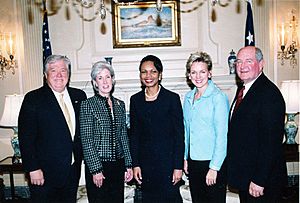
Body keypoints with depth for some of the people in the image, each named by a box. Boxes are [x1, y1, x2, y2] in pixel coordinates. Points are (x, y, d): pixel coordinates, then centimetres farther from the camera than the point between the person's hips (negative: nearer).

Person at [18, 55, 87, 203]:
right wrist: (33, 169, -14)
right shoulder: (33, 99, -7)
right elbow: (26, 137, -10)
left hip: (73, 171, 4)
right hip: (44, 173, -4)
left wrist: (81, 157, 4)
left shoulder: (79, 96, 6)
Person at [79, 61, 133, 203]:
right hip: (98, 166, -4)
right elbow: (86, 141, -10)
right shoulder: (88, 105, -7)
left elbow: (124, 137, 12)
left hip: (118, 166, 5)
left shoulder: (120, 105, 9)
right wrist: (95, 170, -13)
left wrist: (128, 165, 9)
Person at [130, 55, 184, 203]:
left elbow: (179, 134, -5)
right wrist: (135, 164, 2)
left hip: (167, 160, -3)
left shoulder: (172, 98, -5)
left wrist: (178, 166, -9)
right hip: (145, 162, 3)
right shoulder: (135, 100, 5)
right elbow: (134, 134, 7)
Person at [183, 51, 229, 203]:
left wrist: (214, 167, -15)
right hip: (193, 162, 6)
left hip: (213, 162, -6)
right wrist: (185, 158, 11)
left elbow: (222, 135, -14)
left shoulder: (218, 97, -12)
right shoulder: (188, 97, 8)